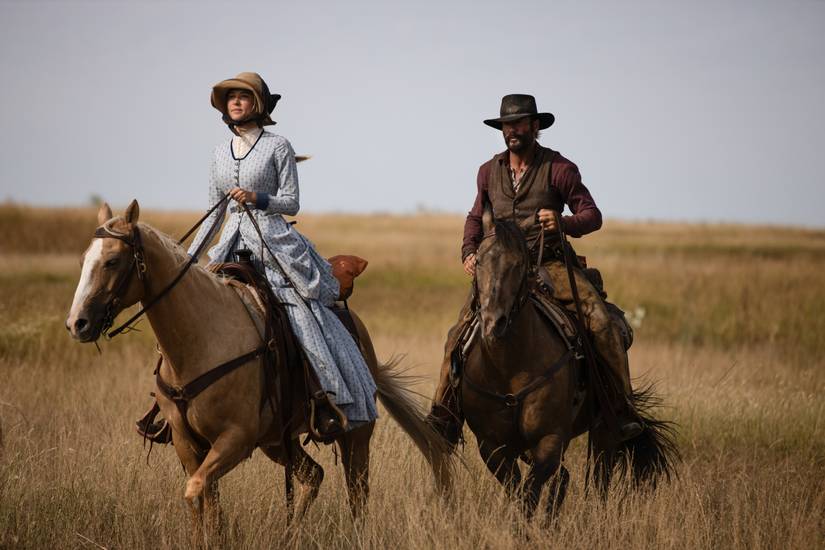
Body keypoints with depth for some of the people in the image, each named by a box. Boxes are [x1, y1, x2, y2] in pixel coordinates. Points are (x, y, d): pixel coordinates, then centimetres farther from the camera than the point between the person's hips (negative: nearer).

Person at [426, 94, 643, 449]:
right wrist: (469, 252, 7)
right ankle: (444, 417, -5)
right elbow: (477, 217, 26)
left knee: (601, 321, -24)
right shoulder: (489, 172, 12)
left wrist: (563, 224, -25)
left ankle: (623, 410, -17)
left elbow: (592, 215, -3)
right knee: (460, 335, -14)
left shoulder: (559, 169, -2)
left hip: (550, 264, -3)